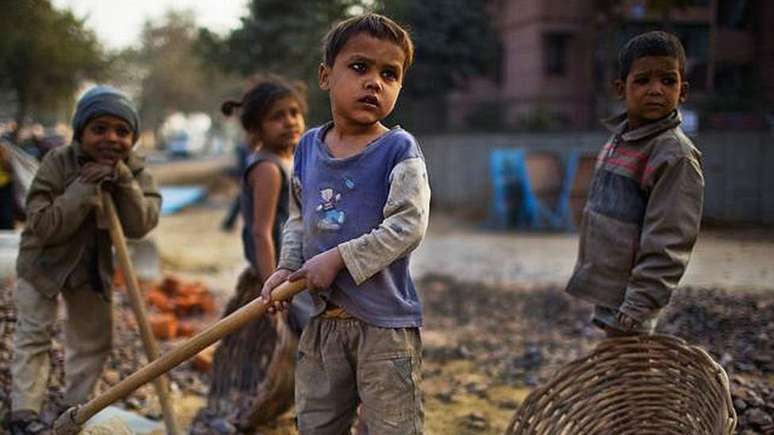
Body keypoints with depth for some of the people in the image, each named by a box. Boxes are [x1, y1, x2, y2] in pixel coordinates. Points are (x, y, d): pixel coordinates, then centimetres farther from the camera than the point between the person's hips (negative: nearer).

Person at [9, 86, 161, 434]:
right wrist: (84, 188, -37)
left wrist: (123, 180, -37)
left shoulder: (135, 172, -13)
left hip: (94, 266, 5)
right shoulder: (58, 163, -23)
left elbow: (139, 226, -25)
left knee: (94, 338, 11)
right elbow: (42, 227, -30)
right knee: (34, 335, -5)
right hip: (43, 262, -4)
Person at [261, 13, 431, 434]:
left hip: (385, 324, -6)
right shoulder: (309, 146, 5)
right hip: (324, 319, 6)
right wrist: (286, 269, 1)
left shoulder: (399, 149, -12)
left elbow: (407, 227, -19)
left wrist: (337, 258, -21)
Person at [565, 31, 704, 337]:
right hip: (605, 289, 8)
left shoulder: (675, 155, -17)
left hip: (627, 301, -8)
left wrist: (637, 308, -23)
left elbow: (668, 244, -21)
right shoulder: (619, 140, 10)